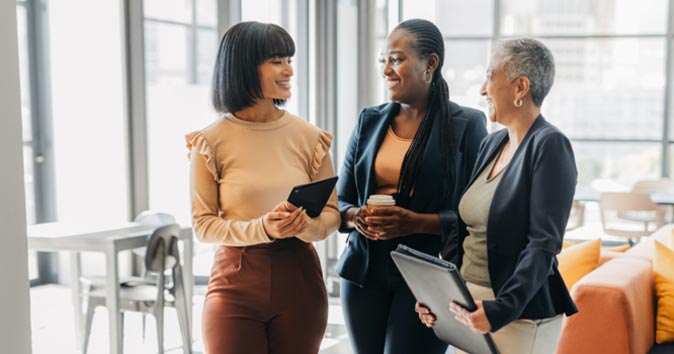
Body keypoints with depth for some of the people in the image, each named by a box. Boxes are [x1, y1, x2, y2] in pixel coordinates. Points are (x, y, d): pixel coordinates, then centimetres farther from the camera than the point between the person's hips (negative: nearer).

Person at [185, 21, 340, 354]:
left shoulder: (308, 136, 2)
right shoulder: (212, 142, -4)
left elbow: (332, 213, 5)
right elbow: (202, 224, -4)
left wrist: (307, 226, -17)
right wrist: (261, 229, -20)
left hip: (299, 279, 2)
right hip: (236, 280, -2)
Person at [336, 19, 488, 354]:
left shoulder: (466, 124, -4)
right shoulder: (369, 121, 10)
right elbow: (340, 199, 13)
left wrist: (418, 222, -20)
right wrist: (354, 216, -9)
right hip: (365, 273, 5)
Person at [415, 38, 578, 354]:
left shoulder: (549, 145, -13)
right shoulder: (492, 144, 9)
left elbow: (544, 245, -19)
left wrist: (502, 308, -28)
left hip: (519, 314, -7)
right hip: (469, 304, 7)